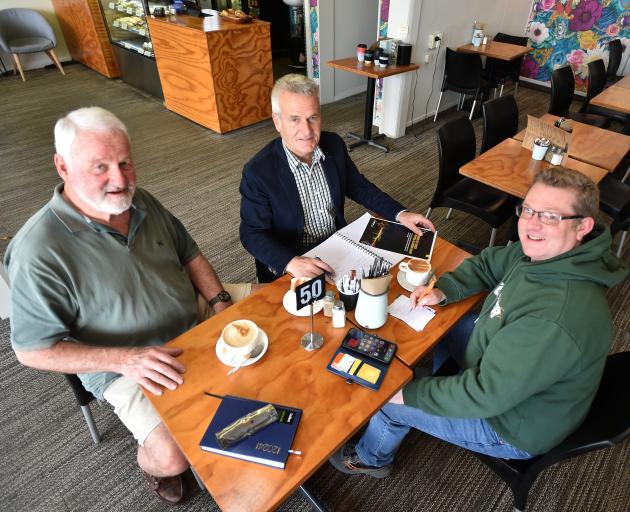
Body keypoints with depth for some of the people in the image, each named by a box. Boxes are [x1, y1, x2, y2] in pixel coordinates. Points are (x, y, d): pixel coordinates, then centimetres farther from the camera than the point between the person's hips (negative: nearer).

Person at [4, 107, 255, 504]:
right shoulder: (39, 251, -23)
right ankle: (152, 465, 17)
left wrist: (221, 303, -7)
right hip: (122, 365, -6)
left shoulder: (142, 203, -4)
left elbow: (189, 253, 8)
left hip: (197, 325, 6)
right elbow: (33, 349, -17)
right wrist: (125, 359, -27)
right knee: (174, 454, -24)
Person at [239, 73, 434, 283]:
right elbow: (252, 233, -16)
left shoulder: (334, 145, -5)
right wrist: (291, 262, -32)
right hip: (286, 267, -4)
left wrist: (400, 214, -2)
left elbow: (358, 186, 9)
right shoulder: (258, 171, -20)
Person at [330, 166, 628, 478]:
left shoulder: (557, 322, -41)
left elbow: (484, 395, -34)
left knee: (390, 400, -2)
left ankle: (371, 459, 33)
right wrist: (443, 290, -12)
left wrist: (408, 393, -23)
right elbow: (489, 264, 5)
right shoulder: (544, 252, -14)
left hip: (515, 427, -8)